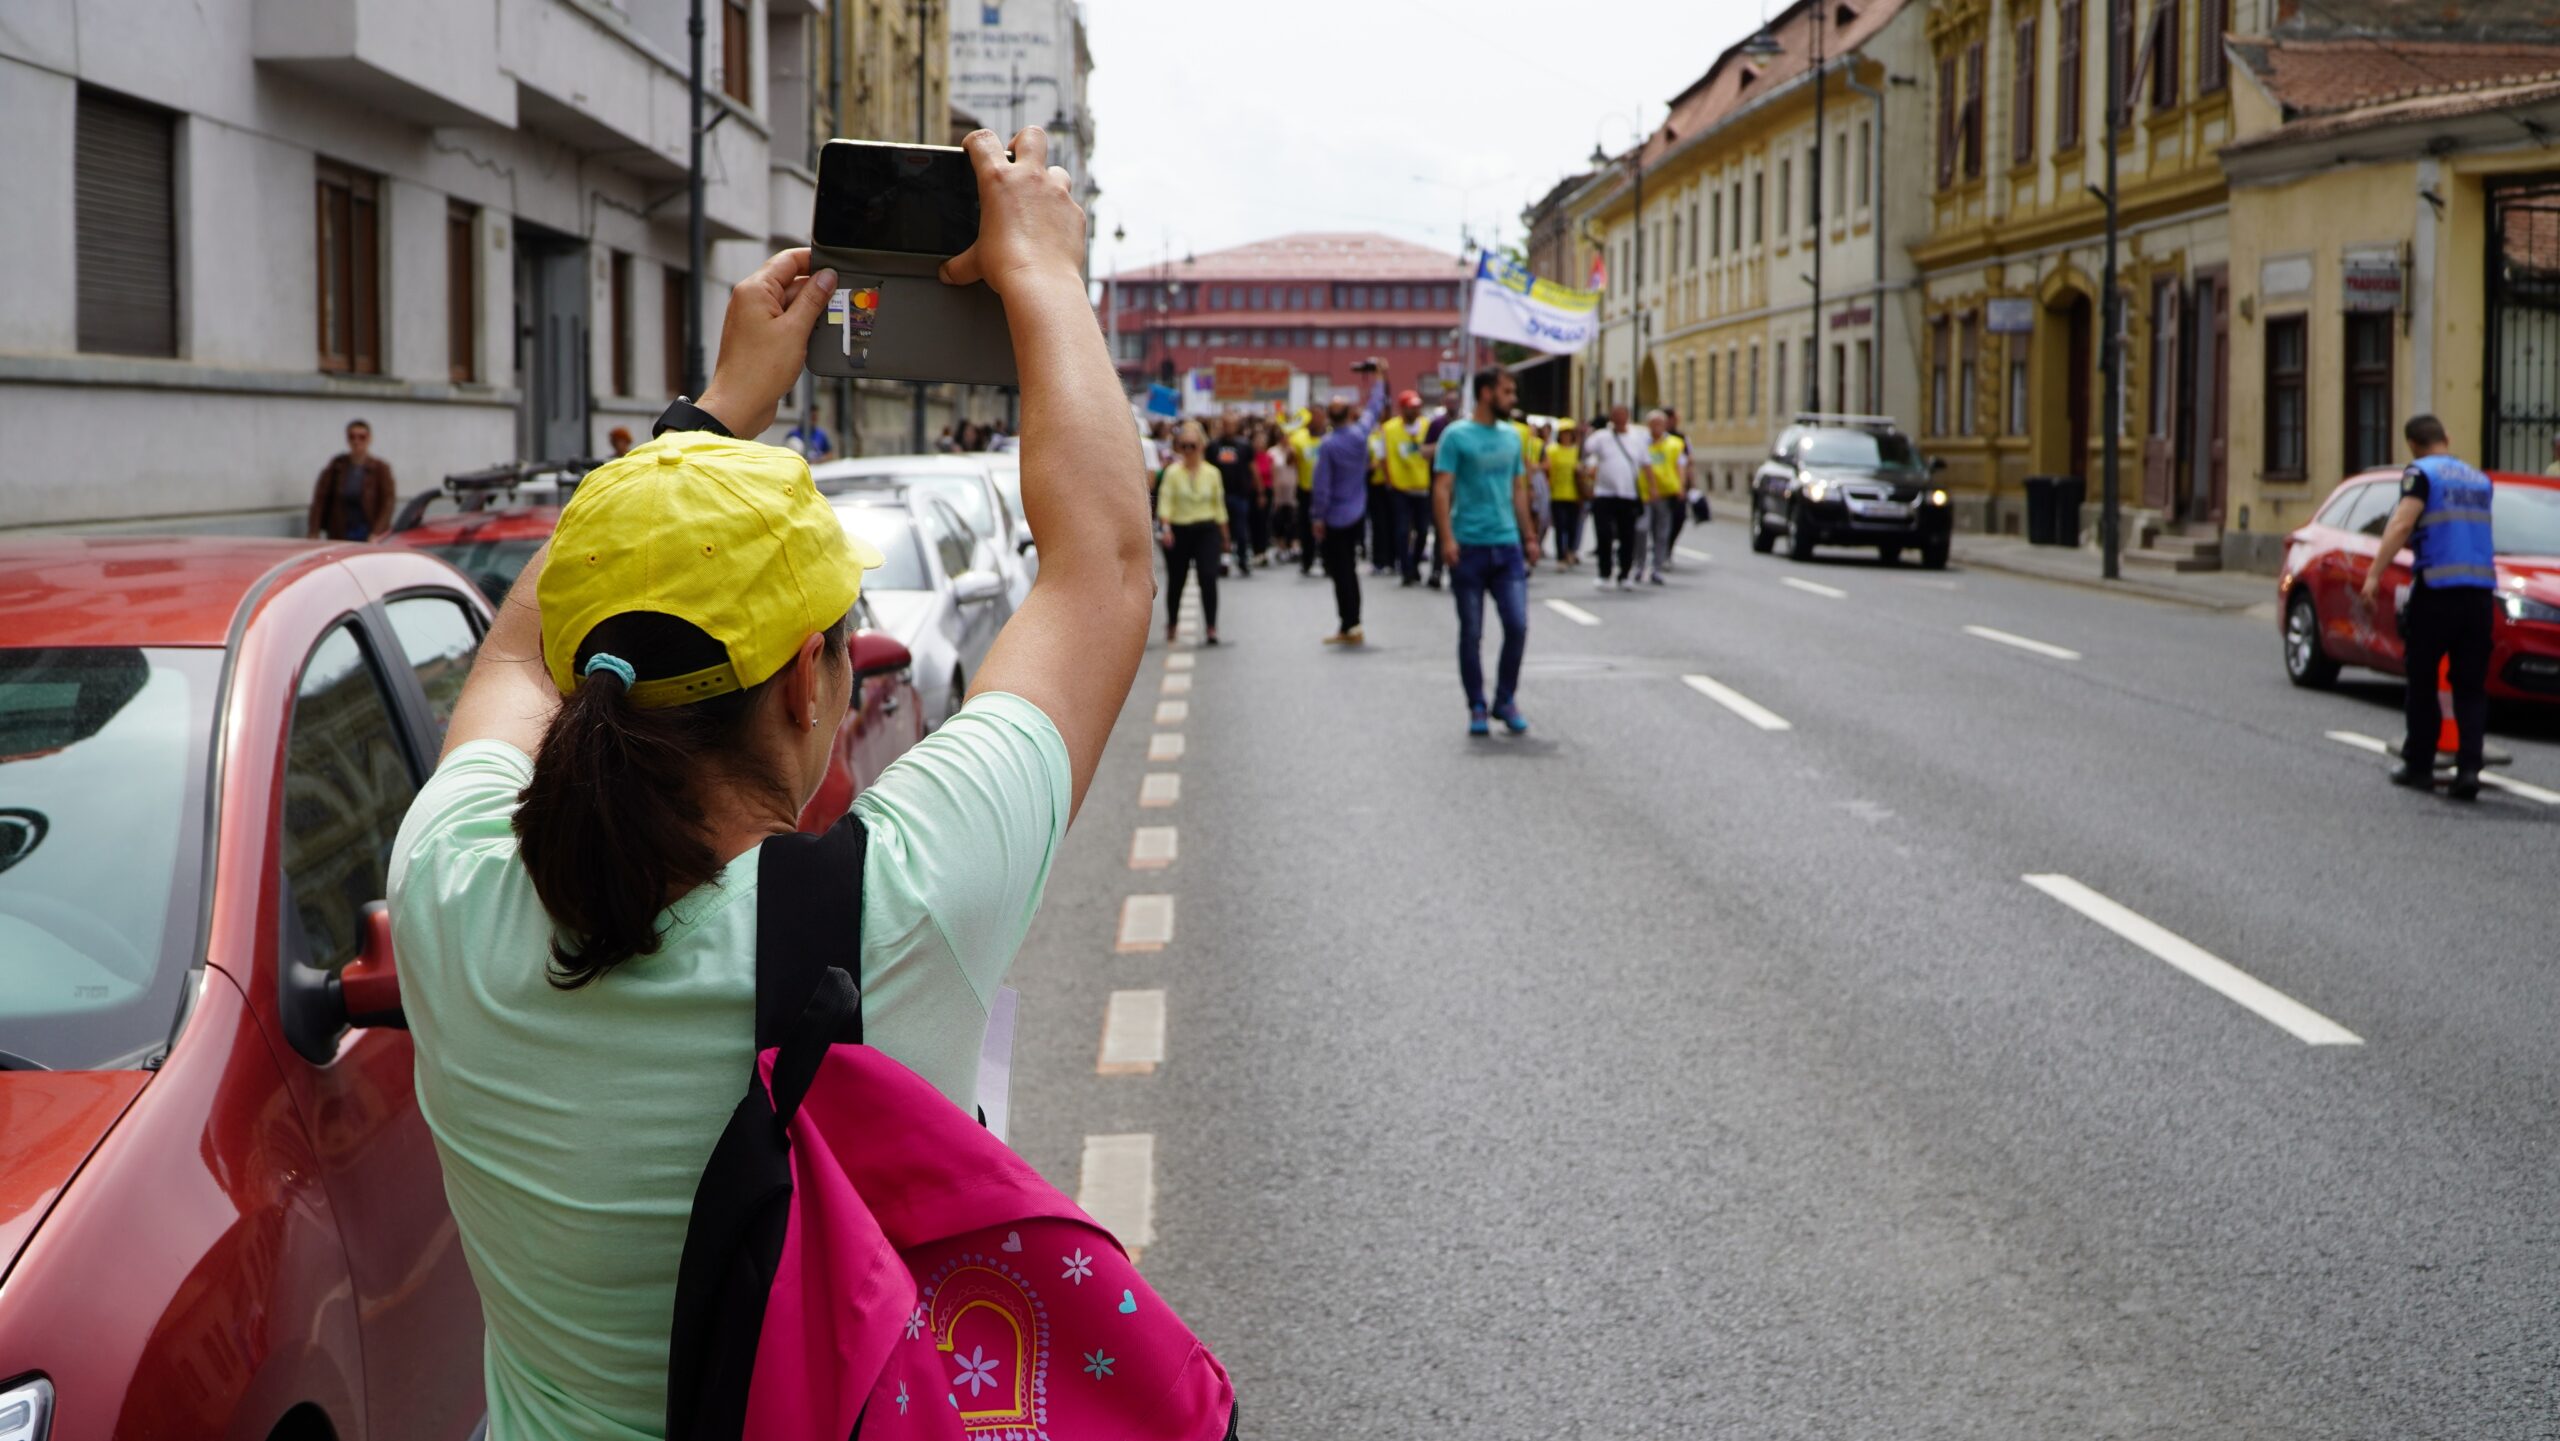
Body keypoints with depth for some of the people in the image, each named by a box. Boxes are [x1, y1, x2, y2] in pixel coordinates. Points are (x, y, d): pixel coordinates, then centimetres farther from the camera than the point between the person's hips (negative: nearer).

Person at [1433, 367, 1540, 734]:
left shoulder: (1512, 436, 13)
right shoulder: (1456, 436, -4)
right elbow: (1442, 489, -8)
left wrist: (1529, 537, 16)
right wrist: (1447, 538, -17)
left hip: (1507, 544, 4)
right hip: (1469, 547, -4)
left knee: (1517, 625, -3)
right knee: (1471, 632, 3)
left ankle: (1506, 701, 12)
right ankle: (1476, 708, 13)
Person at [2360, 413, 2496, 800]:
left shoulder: (2420, 473, -2)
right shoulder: (2480, 480, 17)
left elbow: (2401, 524, -15)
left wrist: (2373, 575, -19)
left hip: (2437, 589, -5)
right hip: (2481, 590, 5)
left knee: (2422, 681, 8)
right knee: (2471, 687, 5)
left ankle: (2419, 764, 12)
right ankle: (2469, 767, -6)